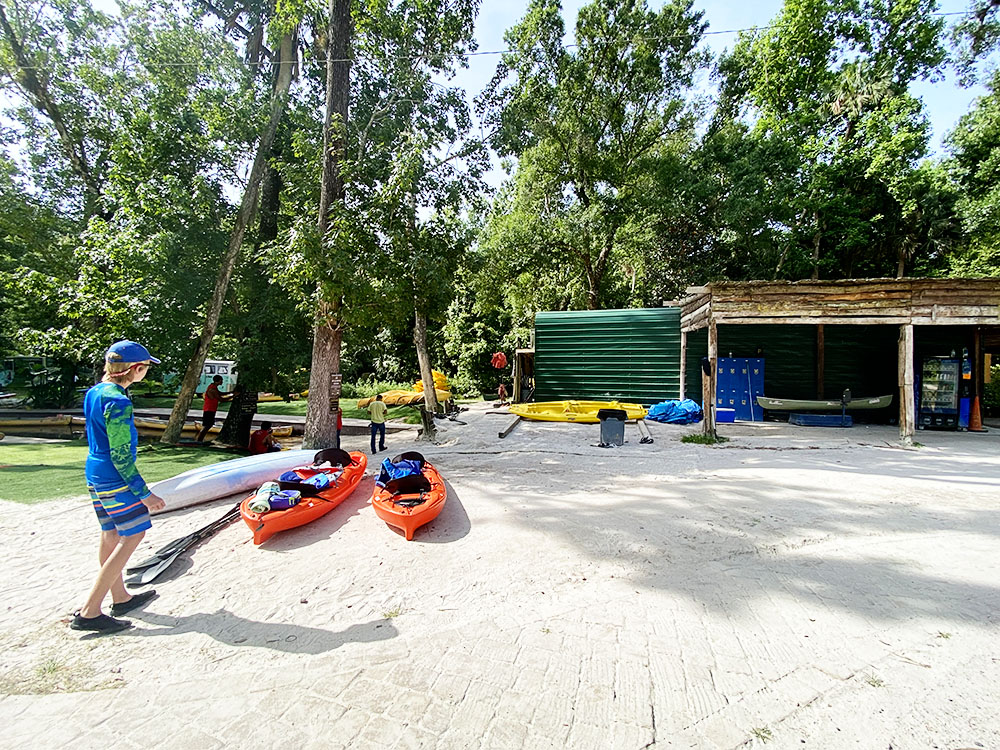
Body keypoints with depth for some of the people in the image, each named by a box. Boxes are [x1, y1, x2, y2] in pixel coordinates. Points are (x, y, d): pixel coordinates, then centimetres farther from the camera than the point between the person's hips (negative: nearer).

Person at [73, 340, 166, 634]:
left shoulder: (93, 392, 7)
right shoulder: (118, 402, -22)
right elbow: (121, 456, -22)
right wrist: (143, 493, -16)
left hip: (94, 474, 10)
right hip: (115, 480, -10)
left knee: (110, 535, 18)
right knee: (133, 536, -1)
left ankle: (120, 598, 33)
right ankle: (89, 613, 3)